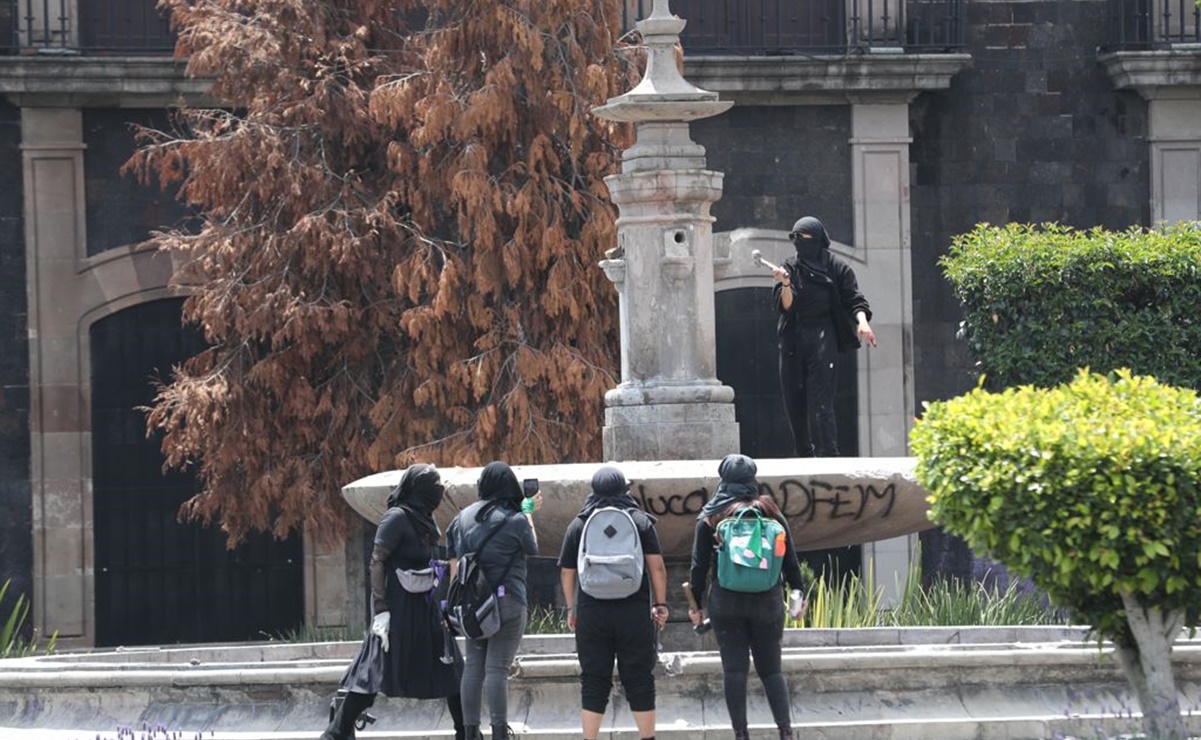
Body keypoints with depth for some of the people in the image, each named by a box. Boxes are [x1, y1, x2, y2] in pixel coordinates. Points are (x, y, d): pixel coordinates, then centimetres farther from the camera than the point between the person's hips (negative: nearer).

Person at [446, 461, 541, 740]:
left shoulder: (464, 518, 7)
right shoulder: (516, 521, -8)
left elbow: (454, 560, 11)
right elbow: (532, 549, 10)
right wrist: (528, 514, 22)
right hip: (508, 602, -5)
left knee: (473, 665, 8)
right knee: (497, 668, -6)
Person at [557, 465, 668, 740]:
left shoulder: (578, 525, 5)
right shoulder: (640, 521, 2)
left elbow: (566, 572, 7)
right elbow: (657, 567, -2)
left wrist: (571, 609, 16)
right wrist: (661, 604, 4)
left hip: (591, 613, 1)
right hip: (634, 612, -1)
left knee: (593, 681, 5)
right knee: (639, 679, 5)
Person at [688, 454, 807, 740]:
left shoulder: (710, 519, 0)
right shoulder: (770, 514, 3)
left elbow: (699, 565, -1)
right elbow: (790, 559, 6)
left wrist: (696, 603, 6)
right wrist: (797, 593, 15)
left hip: (726, 601, -1)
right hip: (766, 601, 1)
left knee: (734, 668, 2)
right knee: (771, 668, 8)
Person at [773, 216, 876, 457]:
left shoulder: (836, 267, 2)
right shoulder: (790, 267, 9)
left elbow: (854, 300, 0)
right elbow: (785, 306, 1)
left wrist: (862, 322, -19)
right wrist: (786, 284, -18)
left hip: (821, 337, -4)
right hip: (792, 339, 4)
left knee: (819, 400, -14)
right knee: (794, 401, 3)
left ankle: (827, 453, -19)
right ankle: (804, 455, 12)